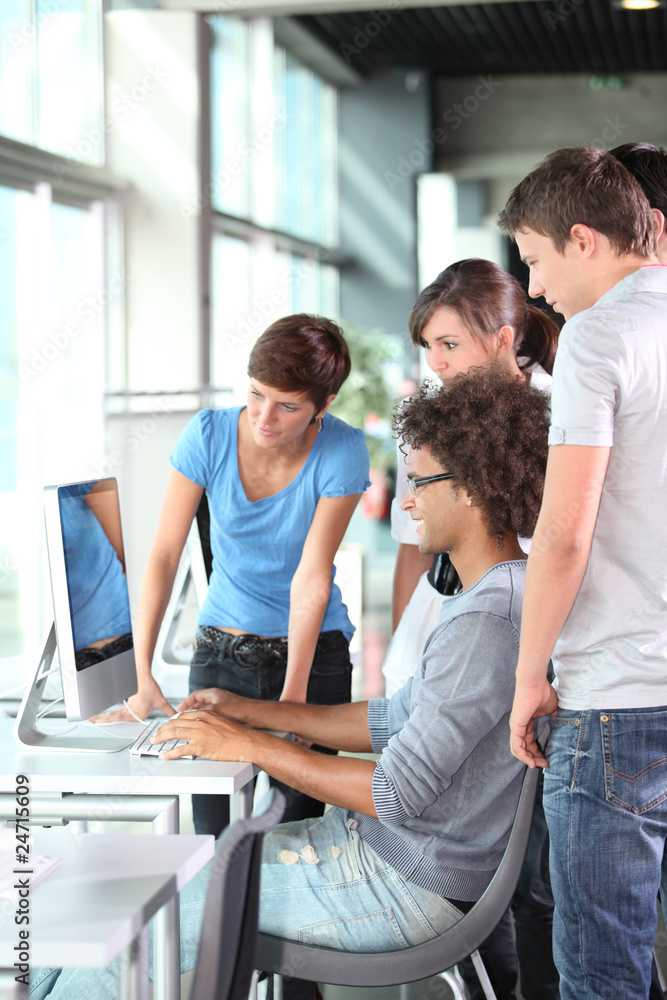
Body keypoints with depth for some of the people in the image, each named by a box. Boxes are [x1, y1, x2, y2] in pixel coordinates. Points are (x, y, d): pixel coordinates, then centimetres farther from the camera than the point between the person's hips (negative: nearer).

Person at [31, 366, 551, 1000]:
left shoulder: (486, 624, -25)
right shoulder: (496, 595, 10)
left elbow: (397, 793, -26)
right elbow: (398, 721, 17)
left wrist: (251, 746, -18)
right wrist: (253, 711, 13)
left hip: (401, 887, -10)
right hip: (374, 845, 10)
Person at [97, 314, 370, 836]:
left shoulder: (343, 452, -16)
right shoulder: (208, 435, -12)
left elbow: (311, 577, -17)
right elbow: (164, 556, -14)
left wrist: (293, 697, -22)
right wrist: (143, 675, -24)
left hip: (315, 651, -1)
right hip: (221, 650, 1)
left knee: (300, 818, -5)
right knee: (210, 824, -4)